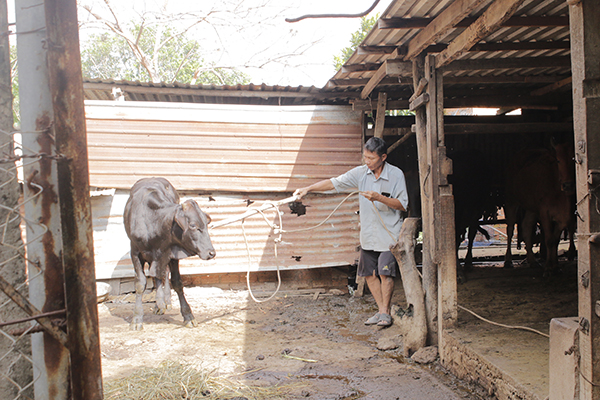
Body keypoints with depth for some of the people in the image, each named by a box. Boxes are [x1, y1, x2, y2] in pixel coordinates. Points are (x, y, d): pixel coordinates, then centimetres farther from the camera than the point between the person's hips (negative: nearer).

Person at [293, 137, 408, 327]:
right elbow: (334, 183, 1)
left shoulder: (396, 174, -8)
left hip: (389, 234, -5)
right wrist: (308, 189, -6)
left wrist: (379, 198, -22)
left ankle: (385, 313, 8)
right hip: (368, 233, 5)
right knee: (369, 274, 8)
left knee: (385, 273, -8)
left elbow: (402, 204, -9)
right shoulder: (360, 172, 2)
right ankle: (382, 310, 21)